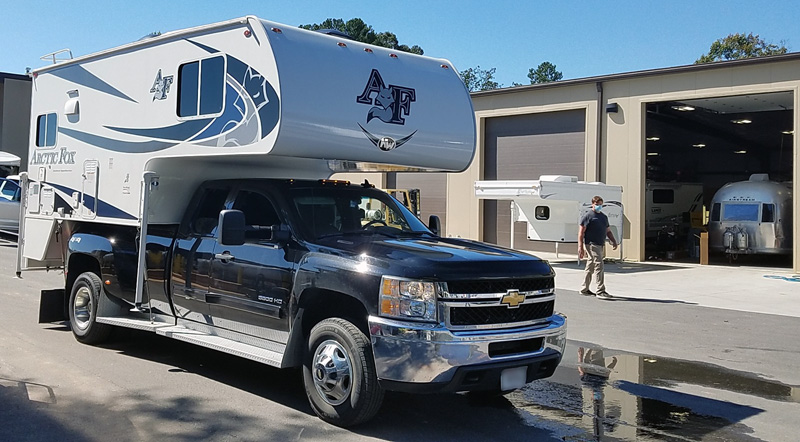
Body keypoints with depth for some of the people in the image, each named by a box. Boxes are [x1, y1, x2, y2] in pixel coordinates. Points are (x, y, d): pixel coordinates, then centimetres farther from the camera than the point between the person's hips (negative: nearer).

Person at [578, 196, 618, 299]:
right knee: (599, 265, -15)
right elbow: (581, 232, -9)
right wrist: (580, 247, -16)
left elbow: (608, 231, 26)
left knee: (590, 267, 14)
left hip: (601, 245, 8)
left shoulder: (604, 217, 19)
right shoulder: (588, 216, -5)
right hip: (591, 245, -8)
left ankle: (584, 289, 23)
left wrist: (613, 241, 9)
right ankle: (600, 291, -15)